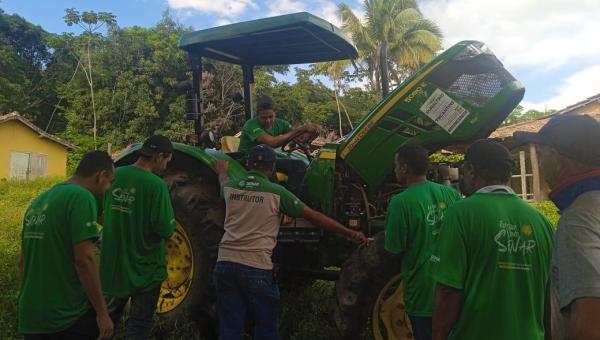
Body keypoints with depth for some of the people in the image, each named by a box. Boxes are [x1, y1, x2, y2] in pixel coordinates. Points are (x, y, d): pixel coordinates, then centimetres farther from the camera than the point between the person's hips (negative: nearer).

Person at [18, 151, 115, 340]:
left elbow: (23, 262, 18)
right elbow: (83, 259, -22)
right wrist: (102, 312, -16)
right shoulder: (81, 197, -15)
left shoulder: (39, 201, 11)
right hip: (68, 316, -8)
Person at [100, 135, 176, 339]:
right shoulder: (156, 184, -22)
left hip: (112, 265, 6)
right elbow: (166, 230, -22)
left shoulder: (115, 175, -3)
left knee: (108, 318, 28)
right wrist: (170, 223, -1)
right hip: (144, 269, -6)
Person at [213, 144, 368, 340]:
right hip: (256, 267, -4)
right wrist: (350, 233, 4)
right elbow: (314, 216, -3)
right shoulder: (276, 192, -5)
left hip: (225, 263, 4)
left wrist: (222, 171, 58)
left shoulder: (231, 188, 7)